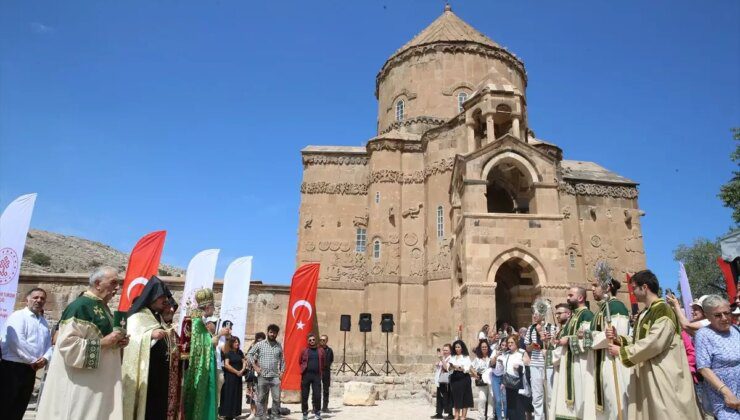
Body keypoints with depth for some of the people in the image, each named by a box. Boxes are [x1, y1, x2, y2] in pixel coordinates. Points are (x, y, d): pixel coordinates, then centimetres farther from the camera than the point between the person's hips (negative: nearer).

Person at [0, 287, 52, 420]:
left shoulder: (44, 322, 16)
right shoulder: (18, 316, -7)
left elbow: (49, 344, 12)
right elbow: (16, 342, -19)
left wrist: (45, 358, -9)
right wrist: (33, 360, -16)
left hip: (30, 370, 7)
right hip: (12, 367, -7)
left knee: (19, 409, 12)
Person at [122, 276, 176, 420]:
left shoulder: (158, 317, 17)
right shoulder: (137, 316, -7)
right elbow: (131, 340, -21)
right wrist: (151, 334, -32)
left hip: (159, 372, 8)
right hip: (144, 371, -8)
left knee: (157, 407, 7)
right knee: (144, 406, -8)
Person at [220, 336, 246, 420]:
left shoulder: (240, 352, 11)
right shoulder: (228, 353, -6)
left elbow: (243, 362, 11)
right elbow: (226, 365, -14)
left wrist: (242, 370, -9)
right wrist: (236, 372, -14)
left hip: (238, 377, 6)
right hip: (230, 377, -6)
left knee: (237, 396, 6)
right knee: (229, 396, -4)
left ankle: (234, 413, 12)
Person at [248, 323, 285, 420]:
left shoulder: (279, 346, 6)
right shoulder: (260, 344, 1)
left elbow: (282, 359, 13)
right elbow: (250, 354, 5)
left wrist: (282, 371, 5)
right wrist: (255, 366, -2)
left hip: (275, 376, 1)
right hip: (262, 376, -1)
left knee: (277, 398, -2)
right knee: (261, 398, 7)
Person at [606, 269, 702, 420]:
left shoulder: (663, 311, -14)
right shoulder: (643, 314, 14)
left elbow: (653, 343, -23)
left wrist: (622, 351, -16)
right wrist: (618, 339, 0)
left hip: (662, 376, -9)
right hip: (644, 376, 9)